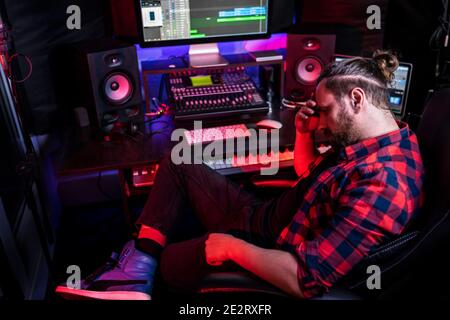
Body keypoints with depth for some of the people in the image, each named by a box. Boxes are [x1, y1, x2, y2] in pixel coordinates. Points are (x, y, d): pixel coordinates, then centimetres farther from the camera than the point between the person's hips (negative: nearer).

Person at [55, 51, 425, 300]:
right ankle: (137, 266, 1)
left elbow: (306, 279, -32)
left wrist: (234, 247, -22)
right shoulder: (360, 140, -1)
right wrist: (304, 133, -1)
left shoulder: (384, 185, -31)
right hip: (265, 216, 9)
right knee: (177, 163, 7)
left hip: (267, 253, -9)